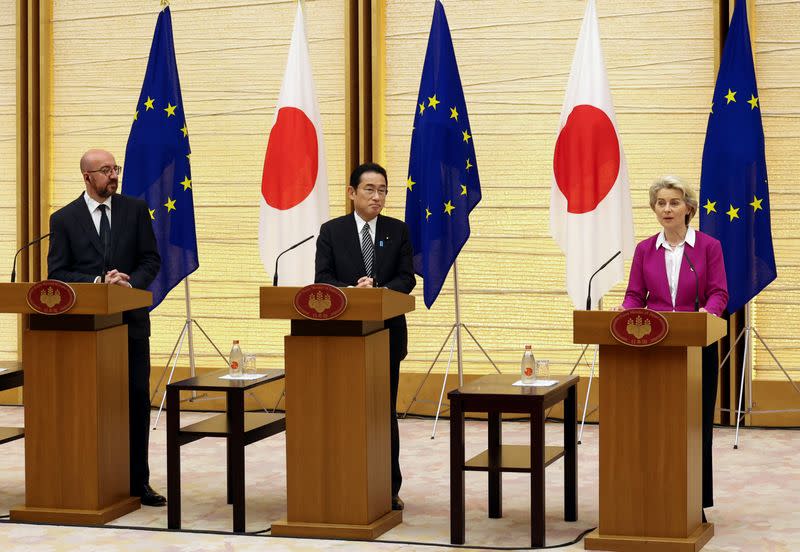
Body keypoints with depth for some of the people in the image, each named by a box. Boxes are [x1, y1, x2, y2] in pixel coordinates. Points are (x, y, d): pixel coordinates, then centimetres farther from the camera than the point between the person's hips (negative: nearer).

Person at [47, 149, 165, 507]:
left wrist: (130, 282, -14)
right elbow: (57, 273, -3)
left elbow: (151, 260, 4)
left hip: (131, 320, 2)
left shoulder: (135, 210, 5)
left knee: (137, 400, 2)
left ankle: (137, 481, 10)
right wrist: (97, 282, -16)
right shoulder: (64, 219, 1)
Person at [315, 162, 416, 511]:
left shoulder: (398, 231, 5)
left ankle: (389, 488, 10)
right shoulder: (331, 231, 3)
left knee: (386, 410, 4)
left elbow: (407, 278, -1)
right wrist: (352, 290, -22)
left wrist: (381, 291, -20)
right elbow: (322, 279, -4)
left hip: (386, 331, 1)